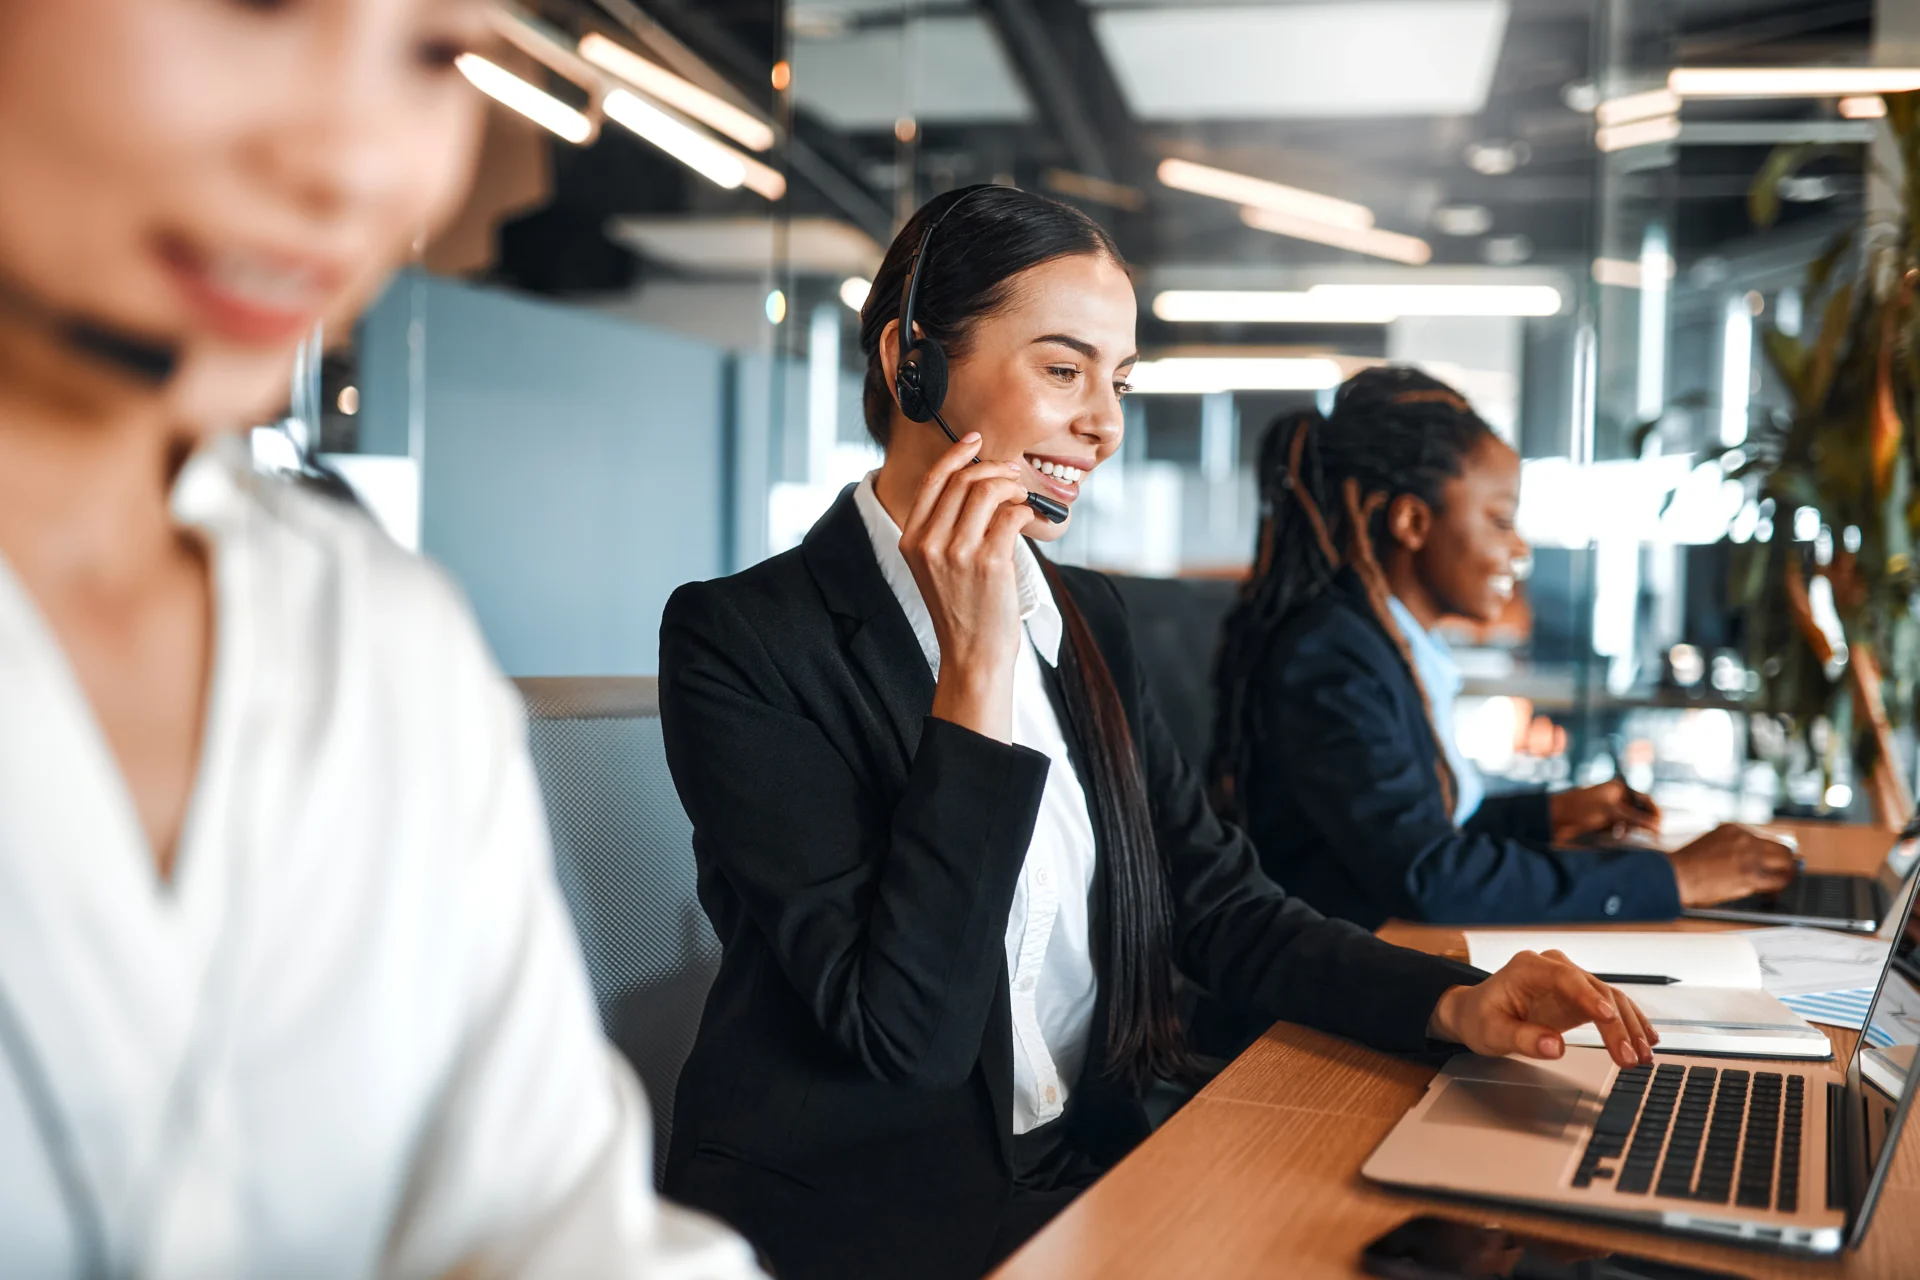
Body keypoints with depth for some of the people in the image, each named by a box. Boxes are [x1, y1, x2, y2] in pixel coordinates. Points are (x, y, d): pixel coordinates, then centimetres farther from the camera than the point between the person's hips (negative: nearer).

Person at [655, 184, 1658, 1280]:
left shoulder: (1088, 620, 9)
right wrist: (976, 667, -21)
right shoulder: (740, 637, -13)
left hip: (1082, 1176, 7)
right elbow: (903, 1026, -19)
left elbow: (1219, 904, 6)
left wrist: (1457, 1003, -10)